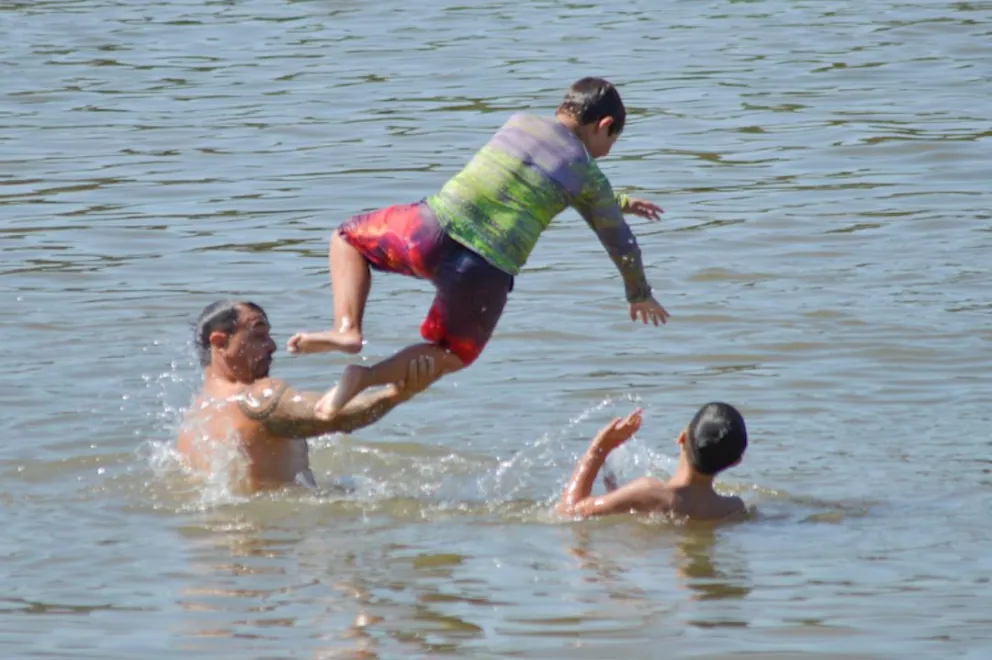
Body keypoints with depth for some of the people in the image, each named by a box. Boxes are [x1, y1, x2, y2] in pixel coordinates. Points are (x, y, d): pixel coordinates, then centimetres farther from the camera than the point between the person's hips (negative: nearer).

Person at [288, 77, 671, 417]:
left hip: (433, 233, 2)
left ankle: (347, 329, 3)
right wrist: (639, 293, 40)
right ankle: (365, 378, 2)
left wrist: (617, 203, 51)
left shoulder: (520, 123, 21)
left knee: (348, 238, 29)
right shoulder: (589, 176, 10)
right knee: (456, 354, 27)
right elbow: (621, 244, 20)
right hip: (487, 273, -2)